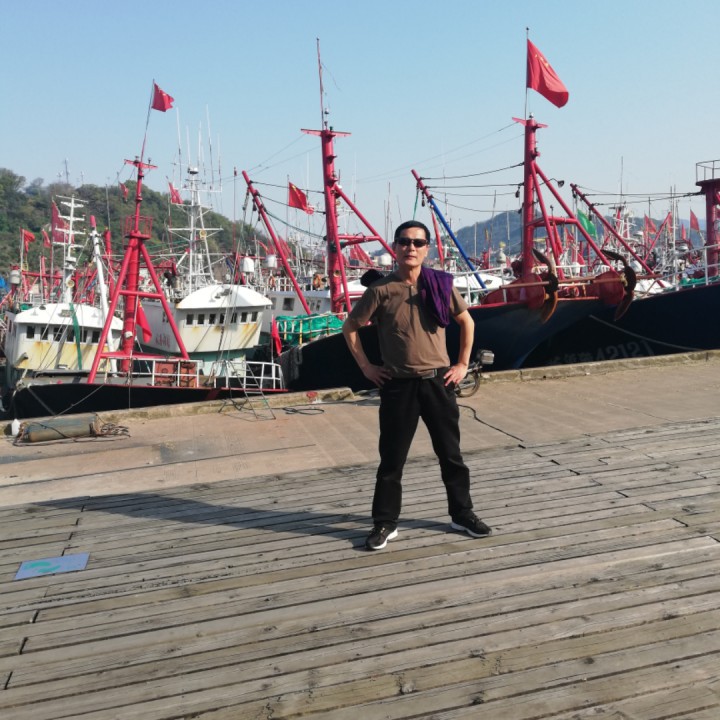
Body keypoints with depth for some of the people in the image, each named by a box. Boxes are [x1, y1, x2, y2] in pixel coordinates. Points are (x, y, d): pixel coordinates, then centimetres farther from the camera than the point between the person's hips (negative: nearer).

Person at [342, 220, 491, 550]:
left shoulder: (440, 284, -1)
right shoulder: (381, 290, -6)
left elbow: (467, 322, 13)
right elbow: (350, 328, 5)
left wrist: (462, 364, 8)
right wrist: (366, 367, 0)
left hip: (438, 382, 2)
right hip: (398, 385, -2)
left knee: (451, 453, 12)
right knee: (391, 458, 5)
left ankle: (462, 514, 29)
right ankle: (385, 523, 18)